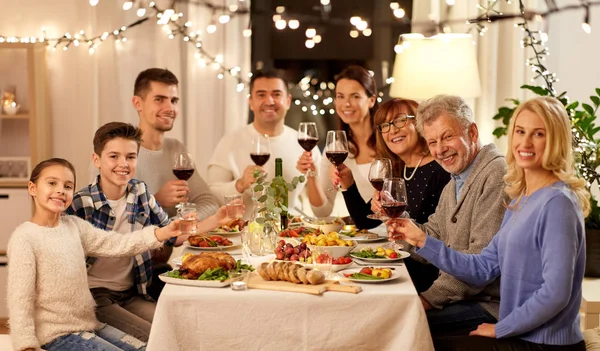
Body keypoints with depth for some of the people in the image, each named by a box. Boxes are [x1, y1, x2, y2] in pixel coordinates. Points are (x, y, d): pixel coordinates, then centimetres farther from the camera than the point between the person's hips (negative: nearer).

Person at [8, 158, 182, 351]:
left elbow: (118, 244, -1)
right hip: (57, 334, -7)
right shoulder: (24, 238, -14)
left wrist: (163, 232, -12)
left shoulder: (74, 225, 6)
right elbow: (20, 299, -16)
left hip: (88, 324, 7)